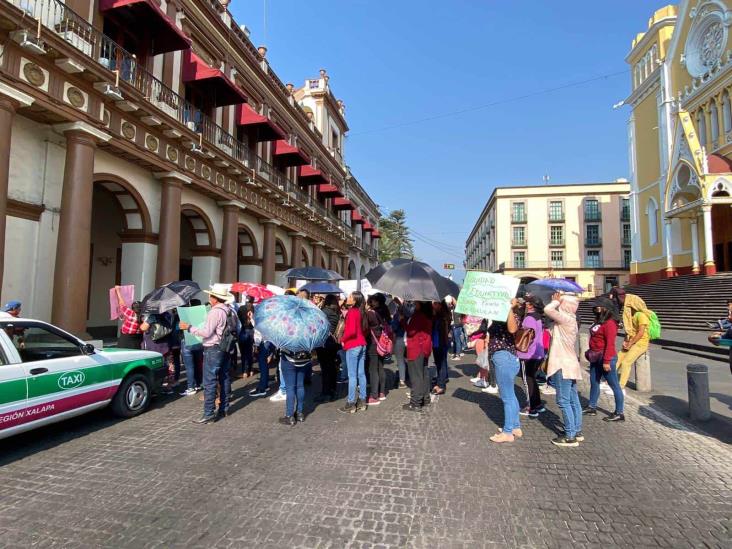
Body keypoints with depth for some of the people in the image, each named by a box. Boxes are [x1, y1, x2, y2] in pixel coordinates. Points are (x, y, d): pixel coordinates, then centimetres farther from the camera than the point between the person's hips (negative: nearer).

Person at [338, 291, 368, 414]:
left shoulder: (352, 312, -14)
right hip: (362, 345, 8)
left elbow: (351, 330, -22)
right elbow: (365, 329, 16)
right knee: (361, 374, 12)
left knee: (352, 375, -3)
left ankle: (351, 404, 2)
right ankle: (362, 401, 18)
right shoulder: (361, 312, 10)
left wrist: (343, 339, -8)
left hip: (352, 346, -8)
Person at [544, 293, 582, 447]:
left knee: (564, 401, -4)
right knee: (573, 400, 14)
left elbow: (547, 309, -21)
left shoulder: (566, 318, -16)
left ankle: (570, 436, 1)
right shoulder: (570, 320, 13)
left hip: (564, 365, -10)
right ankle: (577, 431, 23)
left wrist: (556, 301, -7)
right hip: (570, 364, 10)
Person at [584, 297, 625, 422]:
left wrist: (606, 361, -22)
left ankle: (619, 413, 10)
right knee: (594, 383, 17)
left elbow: (610, 344, -21)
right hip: (596, 358, 10)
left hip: (606, 358, -10)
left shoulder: (609, 323, -17)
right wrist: (591, 353, 15)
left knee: (614, 385, 1)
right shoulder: (598, 321, 11)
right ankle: (592, 408, 29)